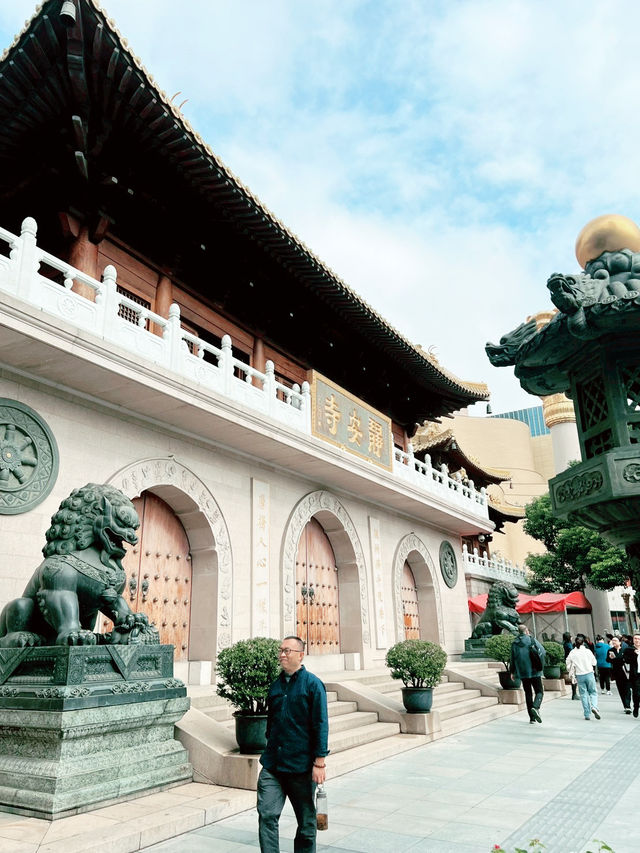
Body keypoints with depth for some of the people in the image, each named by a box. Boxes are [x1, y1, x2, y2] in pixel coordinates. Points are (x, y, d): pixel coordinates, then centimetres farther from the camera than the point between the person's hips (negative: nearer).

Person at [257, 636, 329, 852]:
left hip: (302, 767, -4)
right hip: (272, 764, 4)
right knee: (267, 815, -5)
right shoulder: (276, 685, 7)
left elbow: (321, 725, -11)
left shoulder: (312, 684, -10)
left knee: (306, 821, 11)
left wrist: (319, 762, -14)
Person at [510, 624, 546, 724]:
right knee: (539, 692, 5)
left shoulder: (514, 643, 2)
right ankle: (535, 707, -22)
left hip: (522, 673, 3)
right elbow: (543, 651, -4)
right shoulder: (532, 640, -7)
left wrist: (512, 672, 15)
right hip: (534, 671, -3)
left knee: (528, 693, 12)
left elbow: (512, 659, 6)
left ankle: (532, 717, 12)